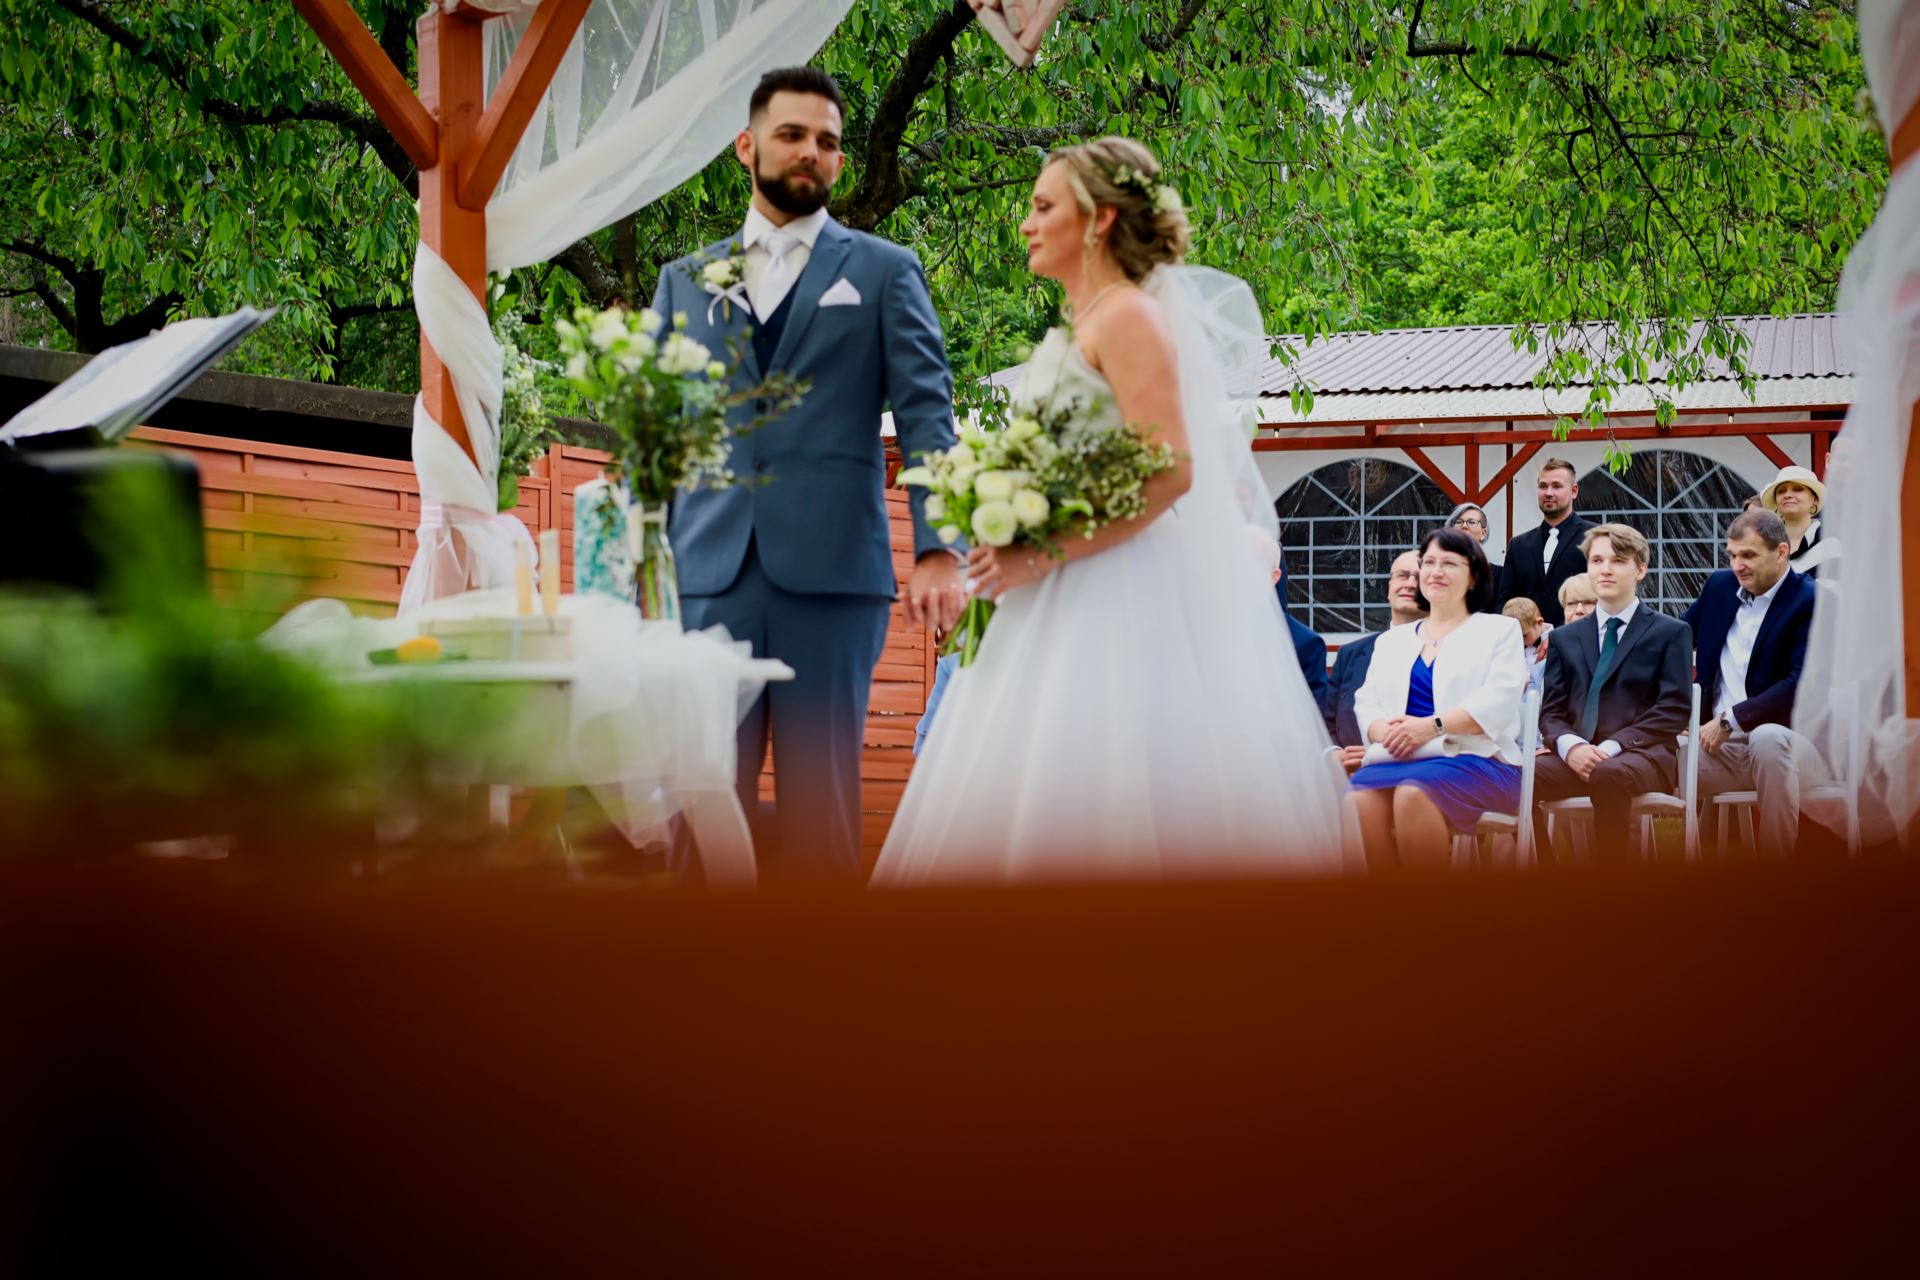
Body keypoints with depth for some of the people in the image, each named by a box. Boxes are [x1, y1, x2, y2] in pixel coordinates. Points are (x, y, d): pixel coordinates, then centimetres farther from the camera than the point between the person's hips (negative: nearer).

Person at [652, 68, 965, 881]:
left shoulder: (884, 272, 10)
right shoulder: (685, 280, 17)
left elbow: (926, 411, 0)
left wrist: (938, 549, -13)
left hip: (830, 571, -2)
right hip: (708, 572, 2)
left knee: (820, 797, 0)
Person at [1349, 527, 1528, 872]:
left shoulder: (1499, 630, 15)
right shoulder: (1392, 640, 28)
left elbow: (1499, 699, -2)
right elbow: (1366, 703, 17)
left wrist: (1432, 726, -16)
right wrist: (1384, 731, -9)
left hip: (1473, 758, -3)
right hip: (1396, 759, 3)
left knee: (1413, 794, -37)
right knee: (1360, 798, -33)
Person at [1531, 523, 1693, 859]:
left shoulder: (1672, 633, 11)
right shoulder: (1564, 637, 21)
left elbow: (1674, 709, -1)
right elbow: (1551, 711, 13)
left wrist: (1612, 747, -14)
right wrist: (1570, 746, -11)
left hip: (1642, 756, -3)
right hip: (1577, 756, 3)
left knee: (1608, 773, -39)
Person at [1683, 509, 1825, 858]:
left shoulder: (1812, 601, -9)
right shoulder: (1720, 585, 11)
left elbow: (1800, 685, -20)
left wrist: (1730, 720, -21)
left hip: (1783, 740, -5)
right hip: (1718, 744, 6)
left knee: (1767, 738, -40)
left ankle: (1775, 865, -28)